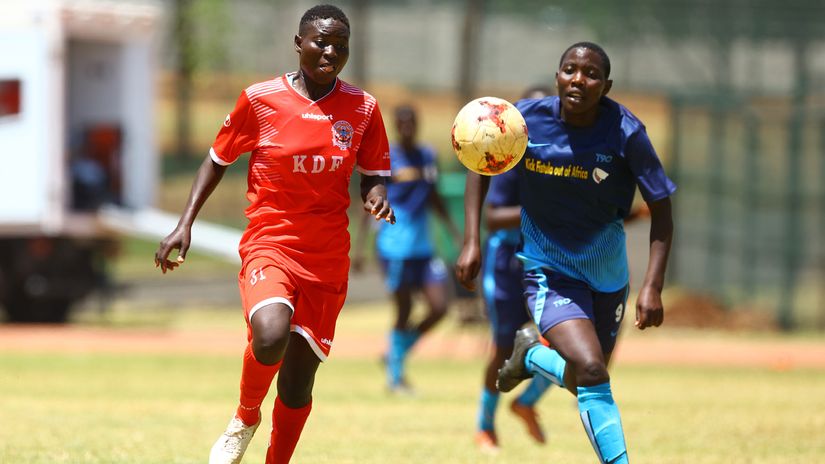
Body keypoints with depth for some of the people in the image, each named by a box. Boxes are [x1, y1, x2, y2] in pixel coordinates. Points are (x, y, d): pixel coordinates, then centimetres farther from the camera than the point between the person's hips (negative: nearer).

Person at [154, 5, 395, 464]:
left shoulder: (362, 108, 1)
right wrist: (186, 224, 0)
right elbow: (218, 159, 7)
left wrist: (378, 197, -12)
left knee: (298, 380, 5)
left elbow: (373, 175, 11)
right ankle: (246, 417, 1)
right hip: (270, 242, -3)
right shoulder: (260, 99, -5)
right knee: (271, 338, -30)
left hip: (328, 258, 3)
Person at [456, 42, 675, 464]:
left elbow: (660, 207, -10)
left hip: (608, 271, 2)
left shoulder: (626, 132, -18)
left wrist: (653, 287, -19)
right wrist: (471, 242, -5)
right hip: (549, 269, -2)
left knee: (590, 372, 15)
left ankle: (530, 355, 45)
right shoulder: (527, 118, -16)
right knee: (590, 371, -24)